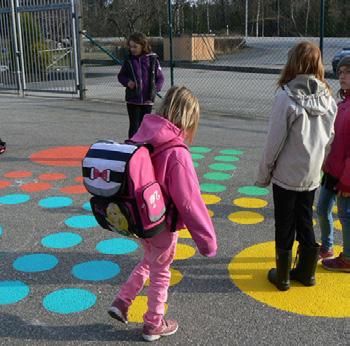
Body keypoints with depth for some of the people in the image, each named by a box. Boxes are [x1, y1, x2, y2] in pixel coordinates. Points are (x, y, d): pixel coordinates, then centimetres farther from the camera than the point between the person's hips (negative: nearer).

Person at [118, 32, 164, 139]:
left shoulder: (152, 60, -2)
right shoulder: (128, 61, 0)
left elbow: (160, 78, 4)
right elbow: (121, 76, 12)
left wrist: (155, 88, -10)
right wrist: (127, 82, -8)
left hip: (147, 99, 1)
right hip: (132, 99, 0)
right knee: (134, 125, -2)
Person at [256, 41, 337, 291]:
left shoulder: (286, 97, -19)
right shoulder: (328, 98, -3)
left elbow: (275, 141, -16)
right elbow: (329, 138, 4)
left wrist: (264, 173, -4)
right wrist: (318, 165, 16)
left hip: (286, 175, -5)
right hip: (312, 175, 5)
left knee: (285, 226, 9)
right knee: (306, 222, 19)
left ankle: (282, 276, 23)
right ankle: (306, 272, 32)